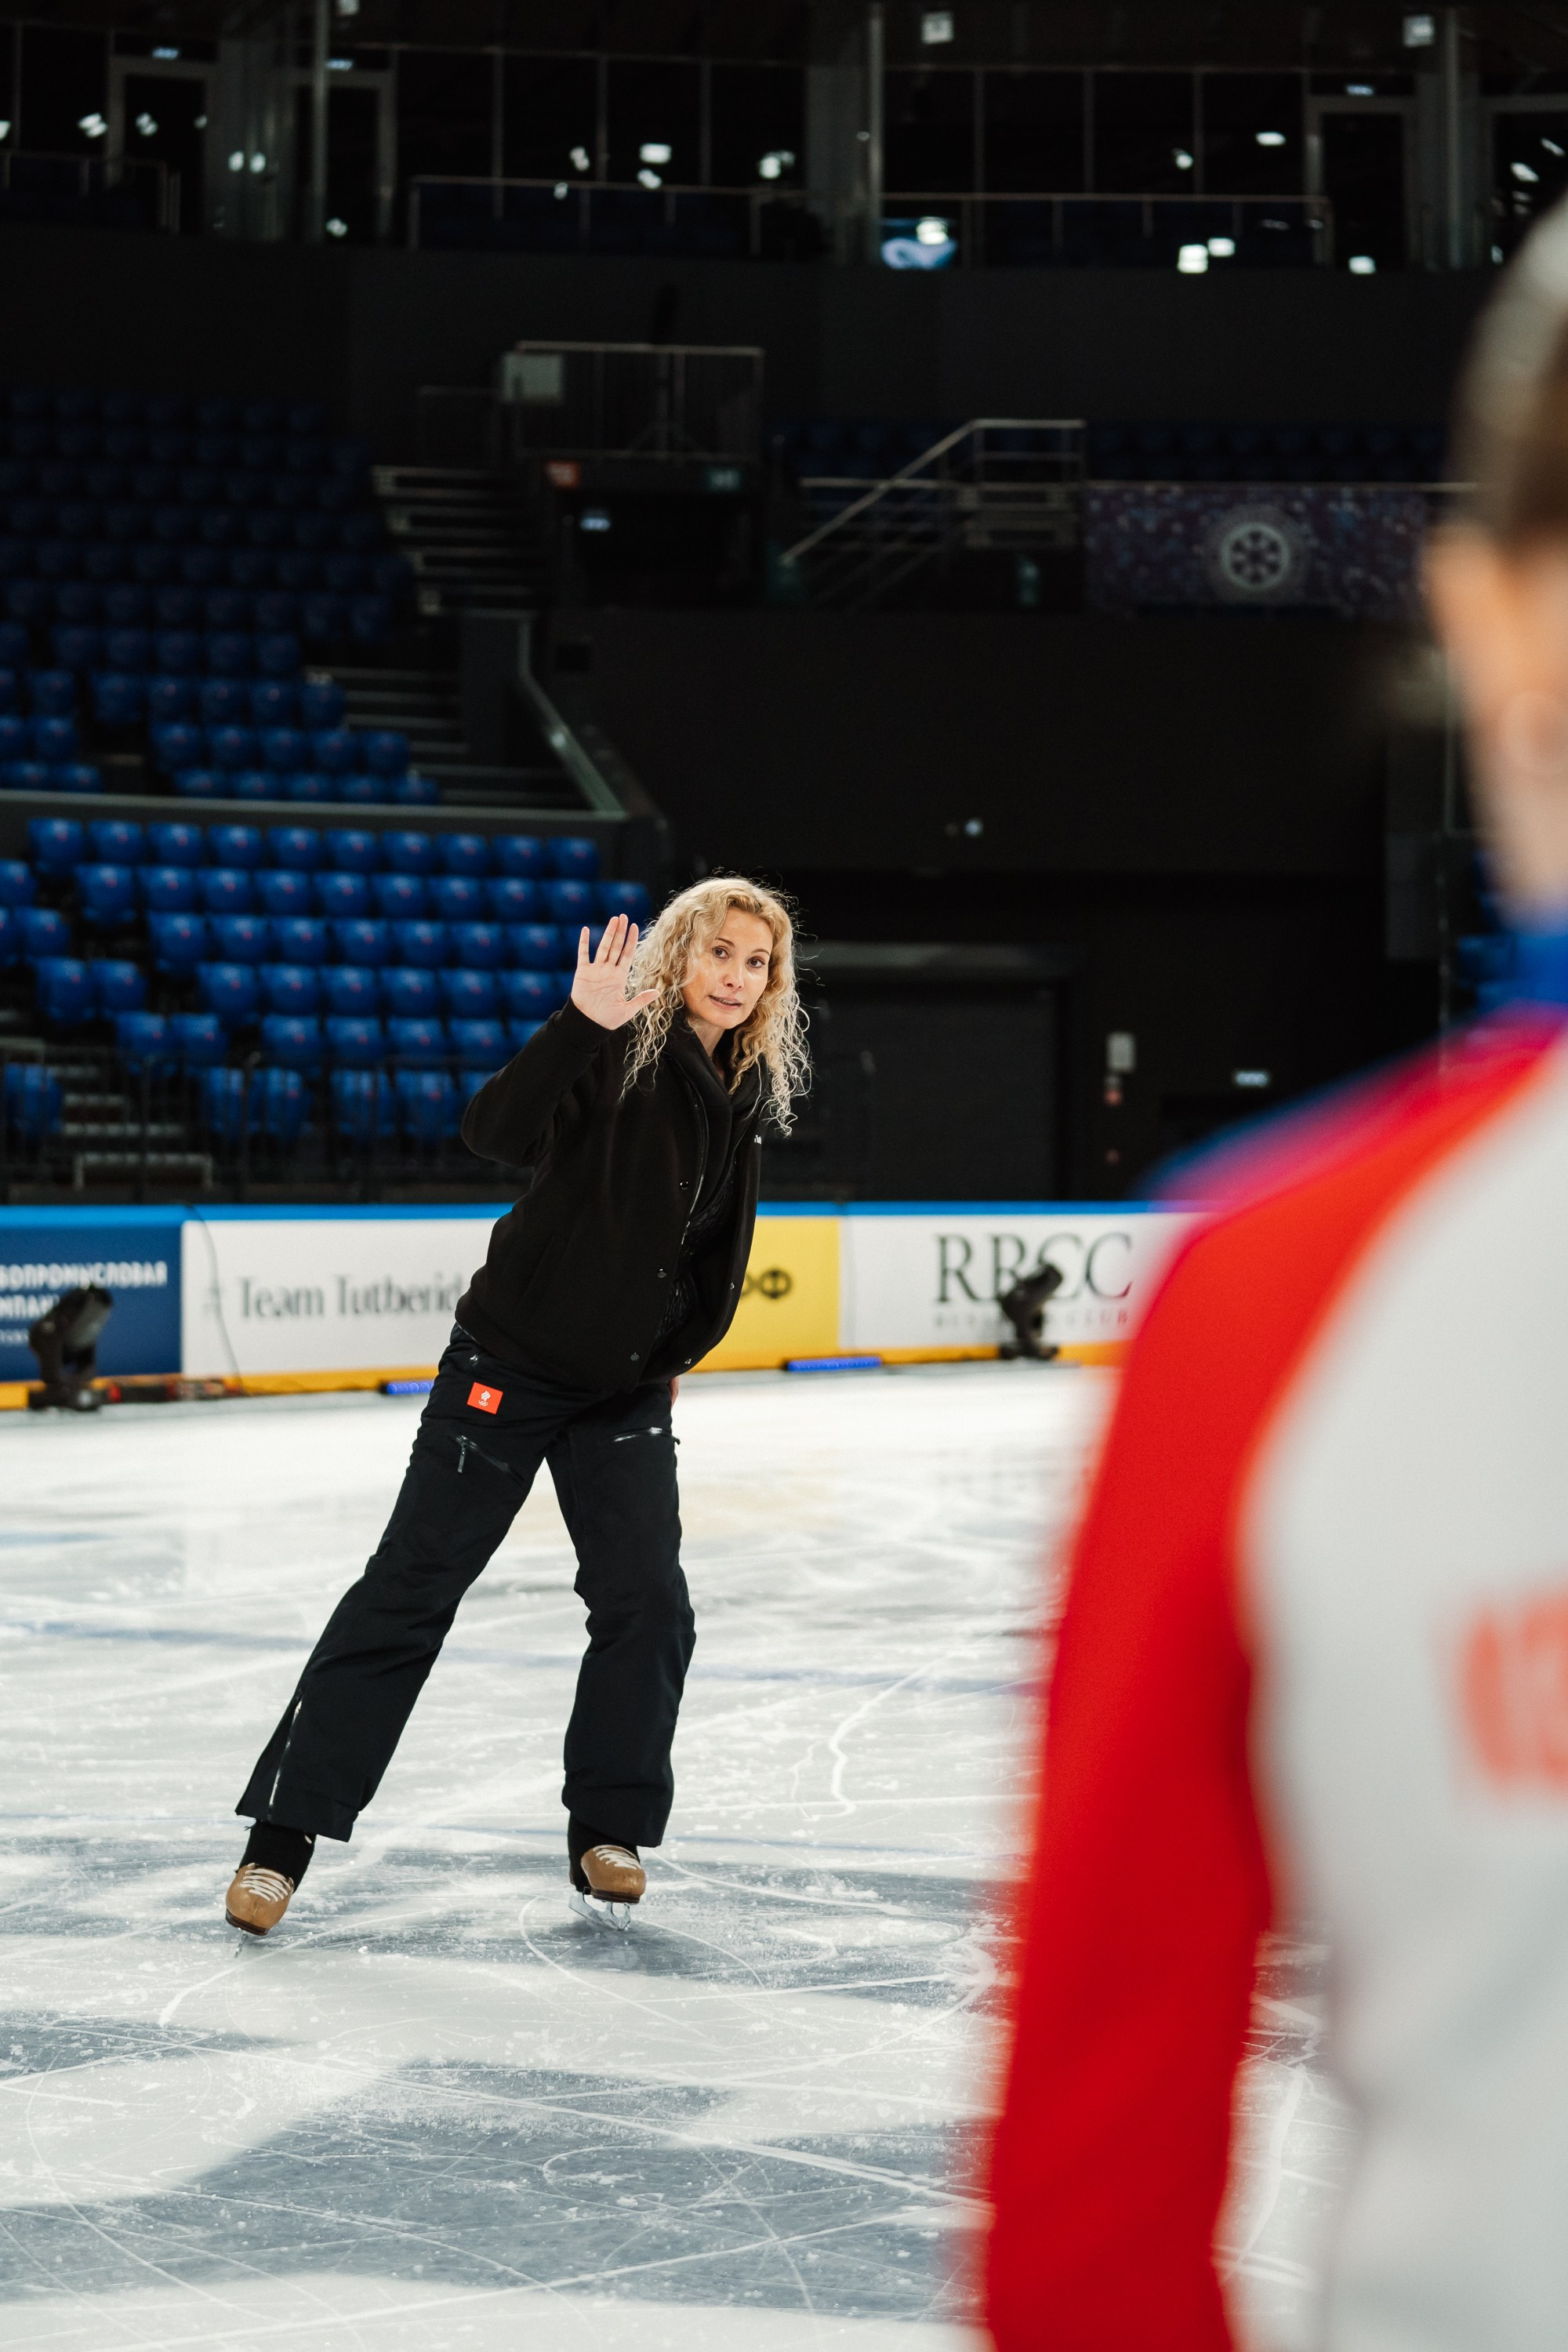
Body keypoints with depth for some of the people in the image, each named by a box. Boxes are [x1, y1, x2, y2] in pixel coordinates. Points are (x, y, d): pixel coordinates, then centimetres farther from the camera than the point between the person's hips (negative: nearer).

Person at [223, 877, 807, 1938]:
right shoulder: (618, 1048, -15)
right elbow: (498, 1129, -32)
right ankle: (286, 1832, 4)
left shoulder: (749, 1093, 4)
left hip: (629, 1387, 5)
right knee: (409, 1591, -2)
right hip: (511, 1366, -5)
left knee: (648, 1603, -4)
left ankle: (610, 1836, 11)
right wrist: (581, 1023, -43)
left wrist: (680, 1354, 14)